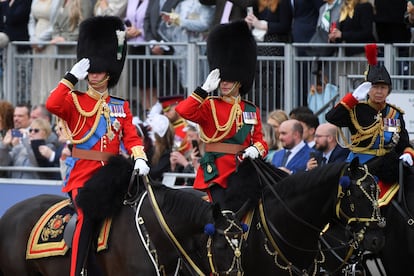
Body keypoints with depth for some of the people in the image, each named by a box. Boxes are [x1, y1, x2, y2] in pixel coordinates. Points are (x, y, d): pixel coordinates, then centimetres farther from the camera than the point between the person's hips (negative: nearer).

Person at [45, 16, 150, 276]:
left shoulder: (121, 106, 16)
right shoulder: (75, 102, 7)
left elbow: (132, 138, 6)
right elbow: (52, 105, -14)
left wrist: (140, 159, -14)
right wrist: (72, 77, -13)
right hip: (83, 174, -4)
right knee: (89, 215, -28)